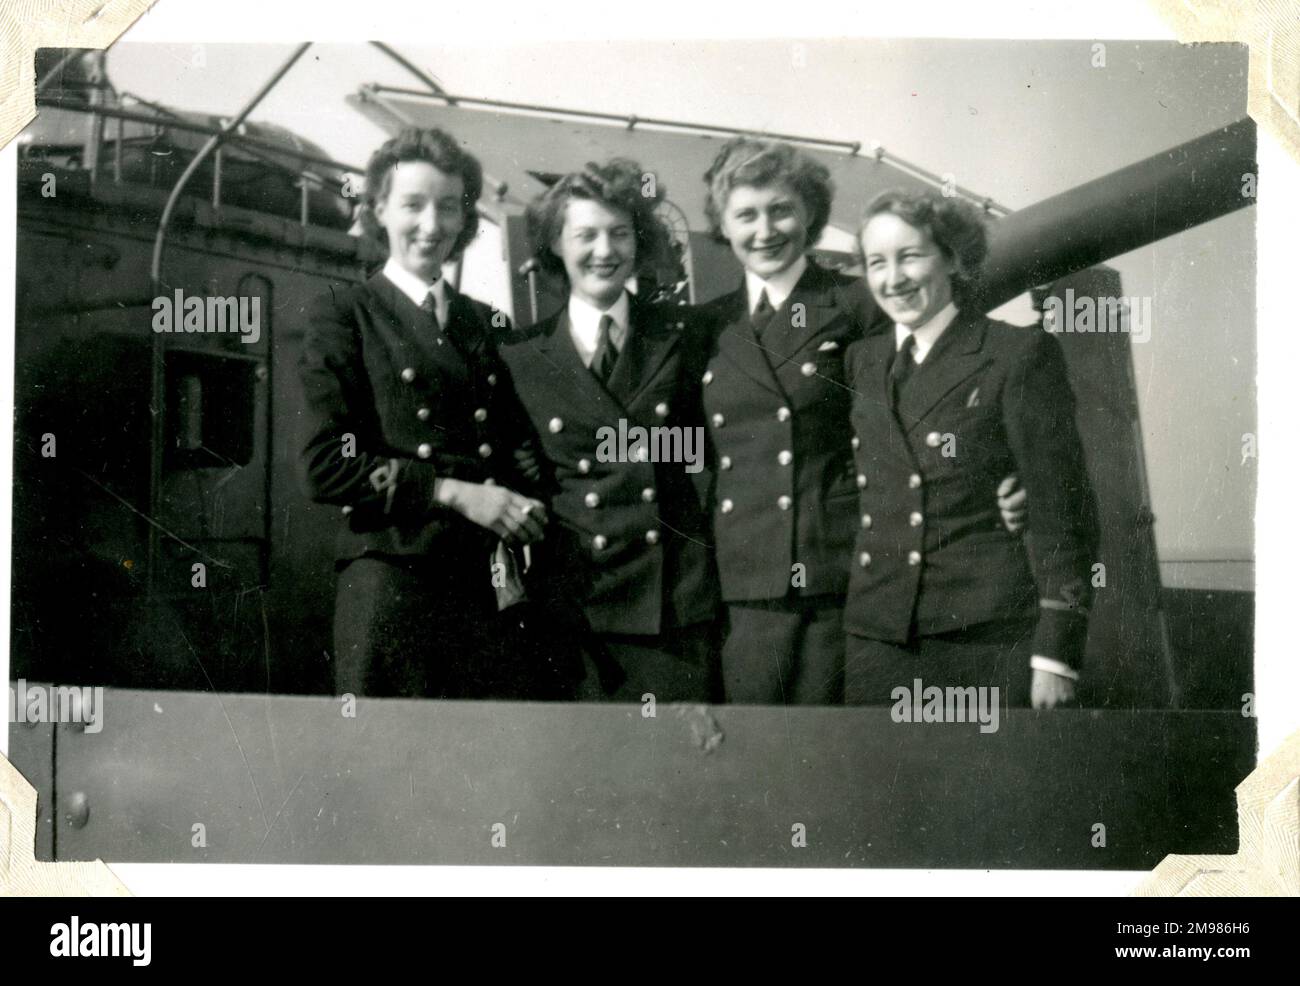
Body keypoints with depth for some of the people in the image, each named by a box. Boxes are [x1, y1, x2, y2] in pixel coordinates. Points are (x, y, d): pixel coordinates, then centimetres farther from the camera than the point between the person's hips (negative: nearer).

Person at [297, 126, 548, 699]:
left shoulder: (485, 324, 19)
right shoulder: (344, 315, 4)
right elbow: (325, 467, -6)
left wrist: (520, 513, 5)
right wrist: (452, 492, -11)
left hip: (479, 588, 5)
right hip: (389, 582, -4)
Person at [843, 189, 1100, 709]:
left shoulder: (1021, 354, -2)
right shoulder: (861, 360, 13)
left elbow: (1062, 510, -5)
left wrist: (1056, 652, -10)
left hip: (989, 644, -4)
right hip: (876, 642, 4)